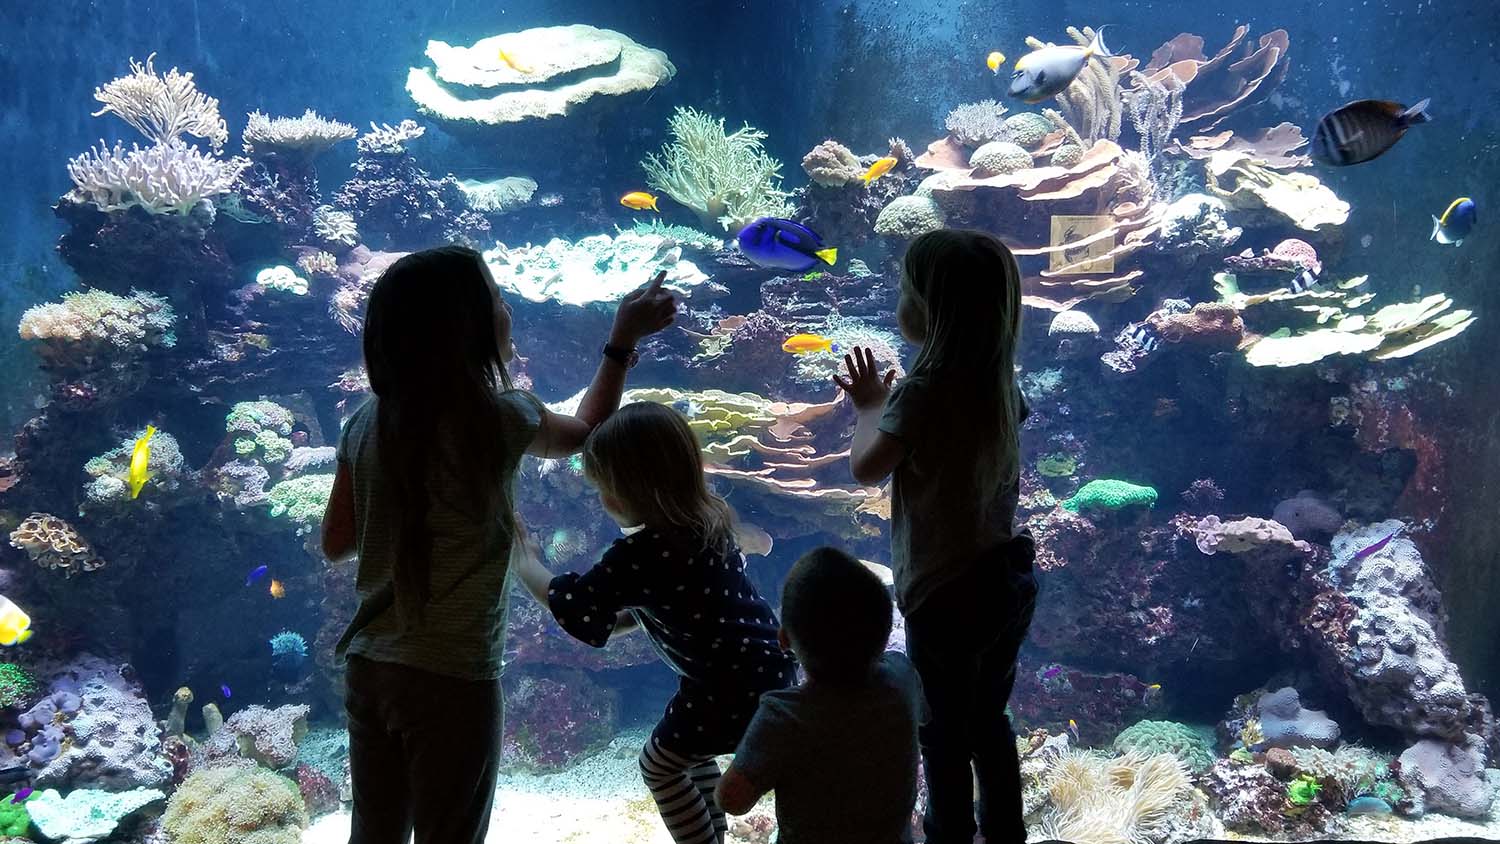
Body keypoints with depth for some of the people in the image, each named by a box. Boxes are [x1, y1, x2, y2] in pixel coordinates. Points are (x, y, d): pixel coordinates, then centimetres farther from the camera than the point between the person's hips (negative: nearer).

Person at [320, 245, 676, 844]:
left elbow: (335, 542, 10)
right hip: (452, 676, -5)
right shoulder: (500, 418, -13)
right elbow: (585, 432, 9)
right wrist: (624, 338, 18)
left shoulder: (365, 425, 0)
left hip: (368, 665, 5)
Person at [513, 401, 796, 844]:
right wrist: (622, 618, 10)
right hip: (768, 663, 9)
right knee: (689, 751, 29)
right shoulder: (705, 519, 3)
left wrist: (525, 562, 4)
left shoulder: (640, 554, -23)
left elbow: (571, 604, -13)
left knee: (660, 765, 14)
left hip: (731, 685, -9)